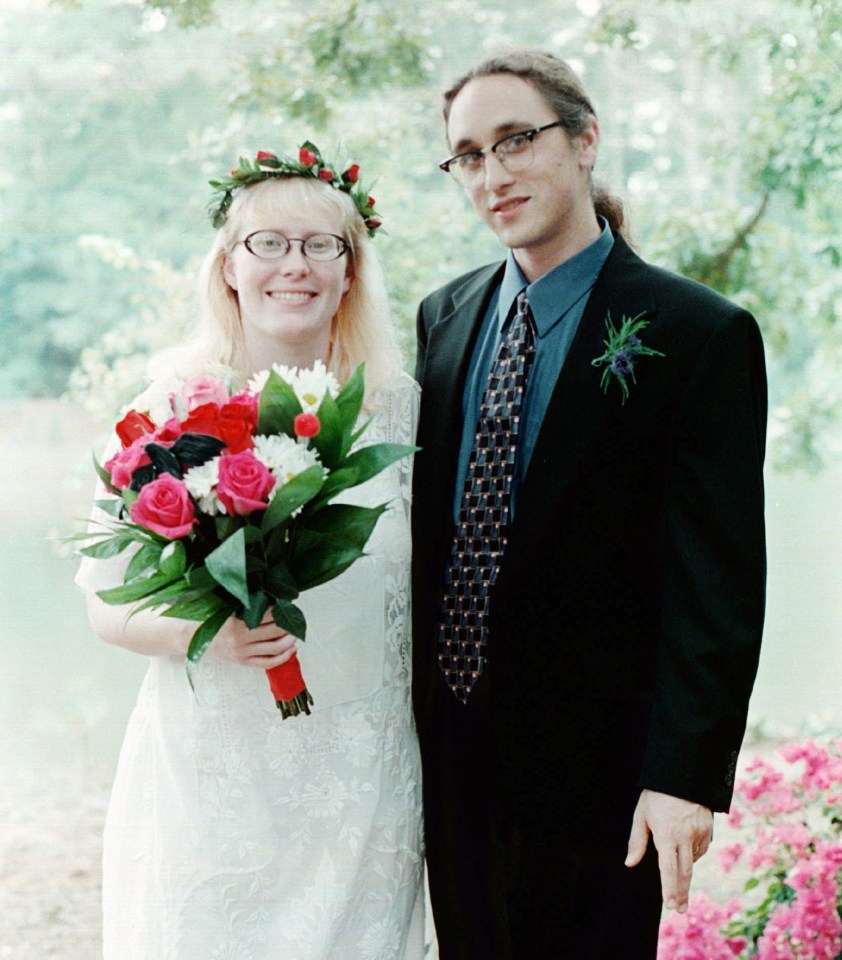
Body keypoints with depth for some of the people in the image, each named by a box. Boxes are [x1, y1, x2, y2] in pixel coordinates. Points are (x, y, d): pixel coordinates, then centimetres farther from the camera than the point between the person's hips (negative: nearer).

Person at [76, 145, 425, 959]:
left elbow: (427, 589, 10)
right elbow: (107, 606, -1)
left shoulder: (398, 407, 2)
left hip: (361, 790, 2)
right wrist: (197, 631, -20)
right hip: (207, 781, -1)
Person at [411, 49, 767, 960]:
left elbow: (718, 580, -14)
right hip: (453, 755, 5)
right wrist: (411, 706, 10)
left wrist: (686, 773, -18)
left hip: (592, 764, -5)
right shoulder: (445, 318, 8)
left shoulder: (700, 335, -11)